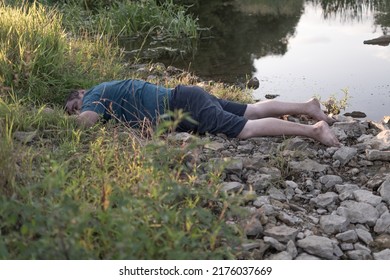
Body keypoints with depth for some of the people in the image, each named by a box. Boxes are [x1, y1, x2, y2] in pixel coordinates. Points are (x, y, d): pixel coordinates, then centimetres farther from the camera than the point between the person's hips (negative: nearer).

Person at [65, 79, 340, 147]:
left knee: (247, 129, -18)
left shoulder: (95, 93, -2)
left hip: (184, 104, -9)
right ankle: (307, 106, 15)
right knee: (254, 111, 12)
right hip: (186, 98, 9)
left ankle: (313, 129, -21)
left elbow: (86, 121, -22)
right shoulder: (105, 92, 22)